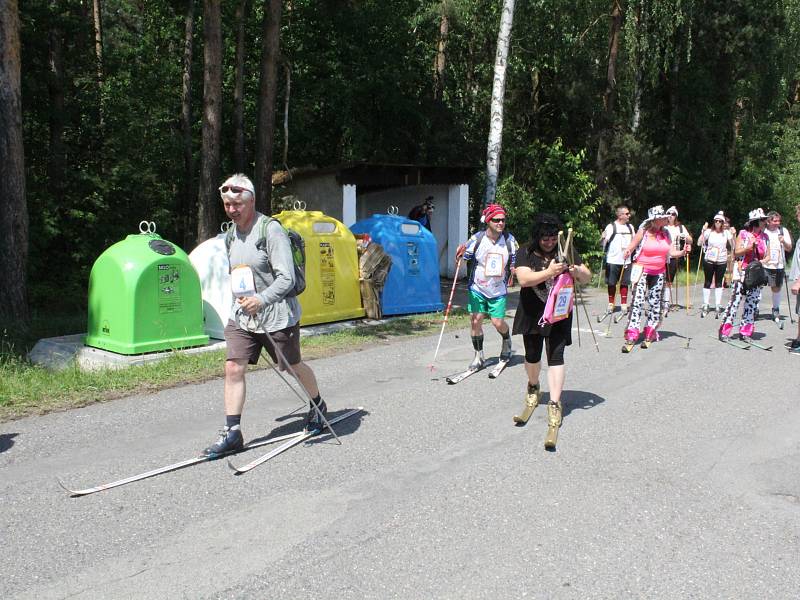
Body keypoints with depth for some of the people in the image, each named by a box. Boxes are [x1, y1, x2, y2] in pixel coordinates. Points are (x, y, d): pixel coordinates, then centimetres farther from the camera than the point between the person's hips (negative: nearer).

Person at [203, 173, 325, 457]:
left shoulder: (271, 230, -16)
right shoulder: (233, 234, 9)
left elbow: (286, 278, -22)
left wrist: (262, 299, -34)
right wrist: (239, 300, 18)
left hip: (277, 316, -6)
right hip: (241, 316, 6)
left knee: (293, 366, 11)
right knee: (233, 368, -6)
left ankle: (318, 406, 38)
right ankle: (231, 433, 1)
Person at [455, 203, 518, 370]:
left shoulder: (509, 239, -6)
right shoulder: (477, 238, -12)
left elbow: (515, 261, 6)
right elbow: (463, 260, -10)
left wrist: (515, 268, -14)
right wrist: (460, 255, -31)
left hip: (498, 289, 0)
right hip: (477, 288, 0)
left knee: (498, 322, -2)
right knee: (475, 320, -3)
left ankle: (507, 340, 33)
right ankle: (479, 356, 14)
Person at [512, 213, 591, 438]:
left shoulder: (566, 253, 2)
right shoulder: (526, 254, -5)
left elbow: (587, 277, 4)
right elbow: (523, 279, -20)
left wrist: (578, 271, -20)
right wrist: (549, 272, -33)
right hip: (532, 315, 0)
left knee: (556, 358, -7)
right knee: (532, 356, 12)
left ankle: (555, 404, -4)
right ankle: (533, 387, 42)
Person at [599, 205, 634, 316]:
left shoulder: (630, 227, 10)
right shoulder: (611, 227, -7)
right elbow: (603, 242, -12)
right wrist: (602, 238, -33)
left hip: (626, 261, 4)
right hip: (613, 260, -4)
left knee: (624, 283, 8)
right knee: (611, 283, 5)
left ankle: (624, 304, 18)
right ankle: (611, 304, 17)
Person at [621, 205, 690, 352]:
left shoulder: (665, 233, 5)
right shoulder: (643, 231, -7)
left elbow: (672, 252, 5)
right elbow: (631, 247, -6)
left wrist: (683, 252, -14)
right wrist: (627, 252, -28)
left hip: (659, 272, 5)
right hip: (642, 271, -5)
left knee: (655, 303, 7)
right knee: (637, 302, -13)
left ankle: (649, 335, 19)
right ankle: (631, 337, -14)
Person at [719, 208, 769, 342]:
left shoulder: (764, 236, 11)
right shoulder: (743, 233, -2)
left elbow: (766, 256, 15)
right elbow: (736, 253, -4)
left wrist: (763, 261, -5)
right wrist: (749, 247, -18)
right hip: (742, 272, -5)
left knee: (753, 302, 4)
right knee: (735, 301, -7)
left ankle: (745, 332, 12)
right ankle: (724, 331, -2)